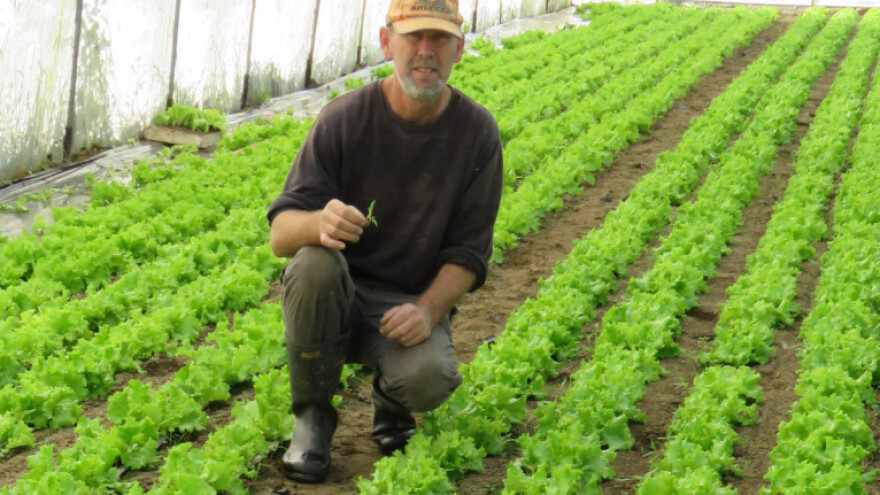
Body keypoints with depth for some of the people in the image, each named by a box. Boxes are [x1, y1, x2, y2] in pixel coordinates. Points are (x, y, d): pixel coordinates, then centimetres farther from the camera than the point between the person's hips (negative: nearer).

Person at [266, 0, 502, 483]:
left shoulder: (476, 132, -6)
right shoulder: (345, 118, -11)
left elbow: (468, 253, -3)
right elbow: (280, 234, -15)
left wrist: (428, 310, -22)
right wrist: (319, 223, -39)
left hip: (410, 304, 0)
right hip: (333, 297, 0)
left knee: (430, 378, -32)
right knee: (314, 262, -34)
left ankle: (390, 402, 8)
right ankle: (312, 416, -11)